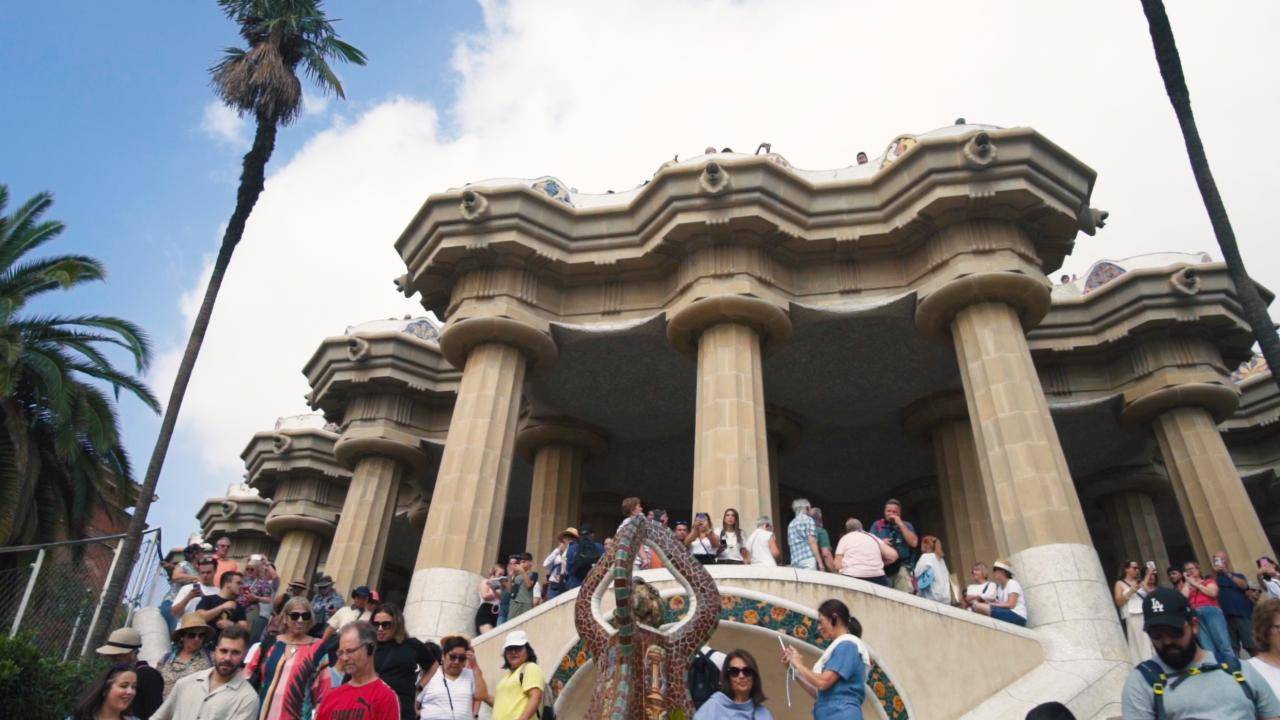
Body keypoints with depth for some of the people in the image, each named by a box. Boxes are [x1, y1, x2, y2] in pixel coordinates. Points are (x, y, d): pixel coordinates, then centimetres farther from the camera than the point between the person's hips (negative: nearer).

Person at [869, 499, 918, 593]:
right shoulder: (877, 525, 15)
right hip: (882, 566, 0)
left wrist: (900, 525, -3)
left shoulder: (906, 525, 15)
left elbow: (914, 543, -1)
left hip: (901, 567, 0)